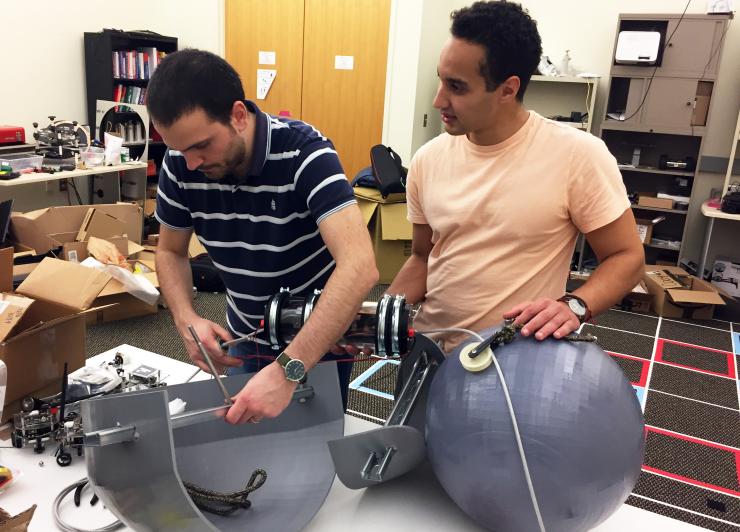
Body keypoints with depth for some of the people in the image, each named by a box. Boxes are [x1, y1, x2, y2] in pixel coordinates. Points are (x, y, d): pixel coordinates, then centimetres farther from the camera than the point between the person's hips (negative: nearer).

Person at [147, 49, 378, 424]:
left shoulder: (303, 153, -30)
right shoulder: (179, 164, -15)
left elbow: (359, 266, -42)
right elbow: (171, 252, 0)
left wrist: (287, 371, -50)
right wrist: (187, 321, -20)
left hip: (320, 336, -4)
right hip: (243, 335, 4)